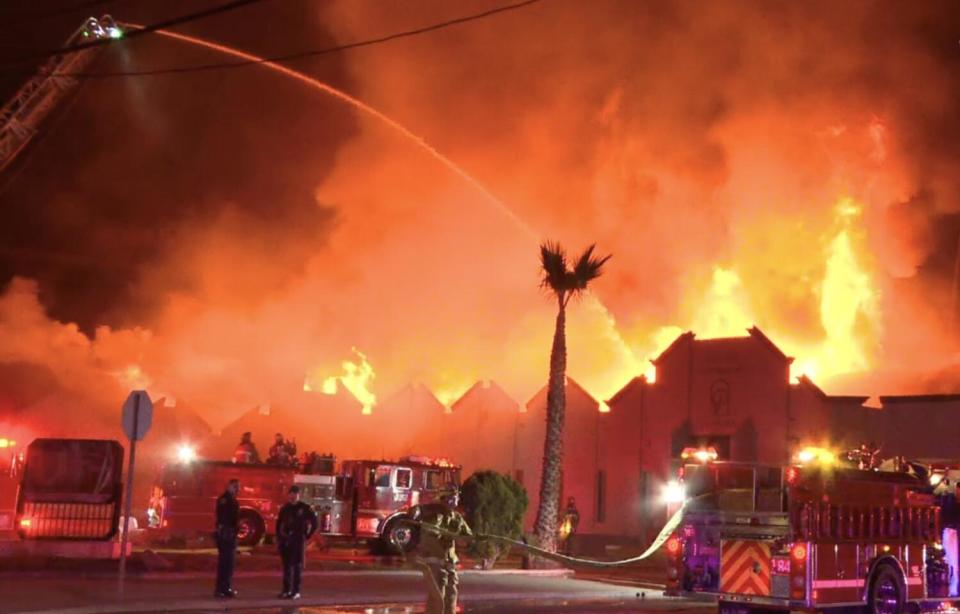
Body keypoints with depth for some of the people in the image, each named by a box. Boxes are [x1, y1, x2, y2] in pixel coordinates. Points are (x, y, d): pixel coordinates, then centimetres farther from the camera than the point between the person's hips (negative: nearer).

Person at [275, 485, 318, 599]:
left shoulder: (305, 508, -3)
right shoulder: (284, 508, 8)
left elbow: (314, 523, 1)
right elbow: (279, 524, 14)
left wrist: (307, 536, 0)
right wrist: (278, 538, 6)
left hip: (298, 541, -4)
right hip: (285, 541, 4)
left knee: (297, 566, -2)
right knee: (287, 566, 8)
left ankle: (296, 591, -1)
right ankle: (286, 590, 15)